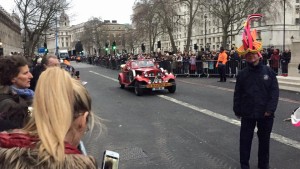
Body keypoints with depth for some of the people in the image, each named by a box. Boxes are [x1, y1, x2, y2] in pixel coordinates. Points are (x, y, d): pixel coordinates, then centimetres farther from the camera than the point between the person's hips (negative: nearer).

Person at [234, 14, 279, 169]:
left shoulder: (269, 72, -4)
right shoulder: (242, 74, -3)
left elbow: (274, 92, -6)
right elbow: (237, 94, 1)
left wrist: (270, 109, -12)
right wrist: (237, 110, 2)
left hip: (265, 114, 0)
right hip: (248, 113, 0)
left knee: (264, 140, 13)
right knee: (245, 139, 7)